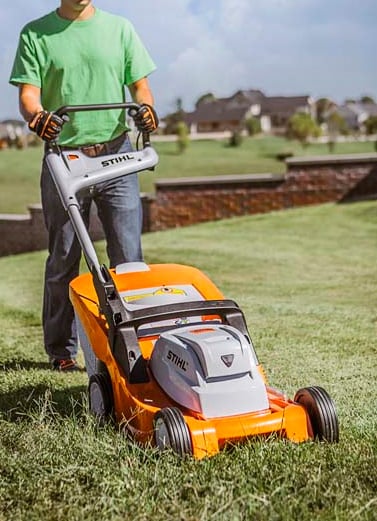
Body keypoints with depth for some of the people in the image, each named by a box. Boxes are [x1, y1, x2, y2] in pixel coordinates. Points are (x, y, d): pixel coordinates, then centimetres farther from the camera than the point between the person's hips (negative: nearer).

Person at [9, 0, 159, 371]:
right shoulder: (35, 34, 5)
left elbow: (139, 84, 8)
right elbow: (28, 93, -3)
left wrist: (145, 107, -15)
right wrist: (36, 116, -26)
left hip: (116, 155, 1)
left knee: (128, 255, -3)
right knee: (63, 259, 6)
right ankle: (62, 350, 17)